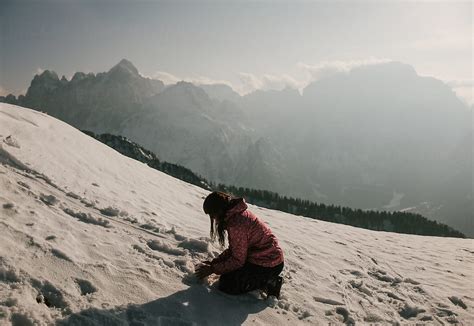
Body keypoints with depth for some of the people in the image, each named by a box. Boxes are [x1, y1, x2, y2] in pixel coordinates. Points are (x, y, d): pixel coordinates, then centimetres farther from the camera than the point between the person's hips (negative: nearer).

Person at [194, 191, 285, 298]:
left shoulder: (236, 223, -25)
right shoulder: (237, 214, 6)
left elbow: (238, 260, -18)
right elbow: (233, 250, 11)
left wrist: (212, 269, -9)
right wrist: (213, 262, 6)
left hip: (268, 264, -10)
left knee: (226, 285, -5)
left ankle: (267, 284, -2)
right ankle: (267, 279, 14)